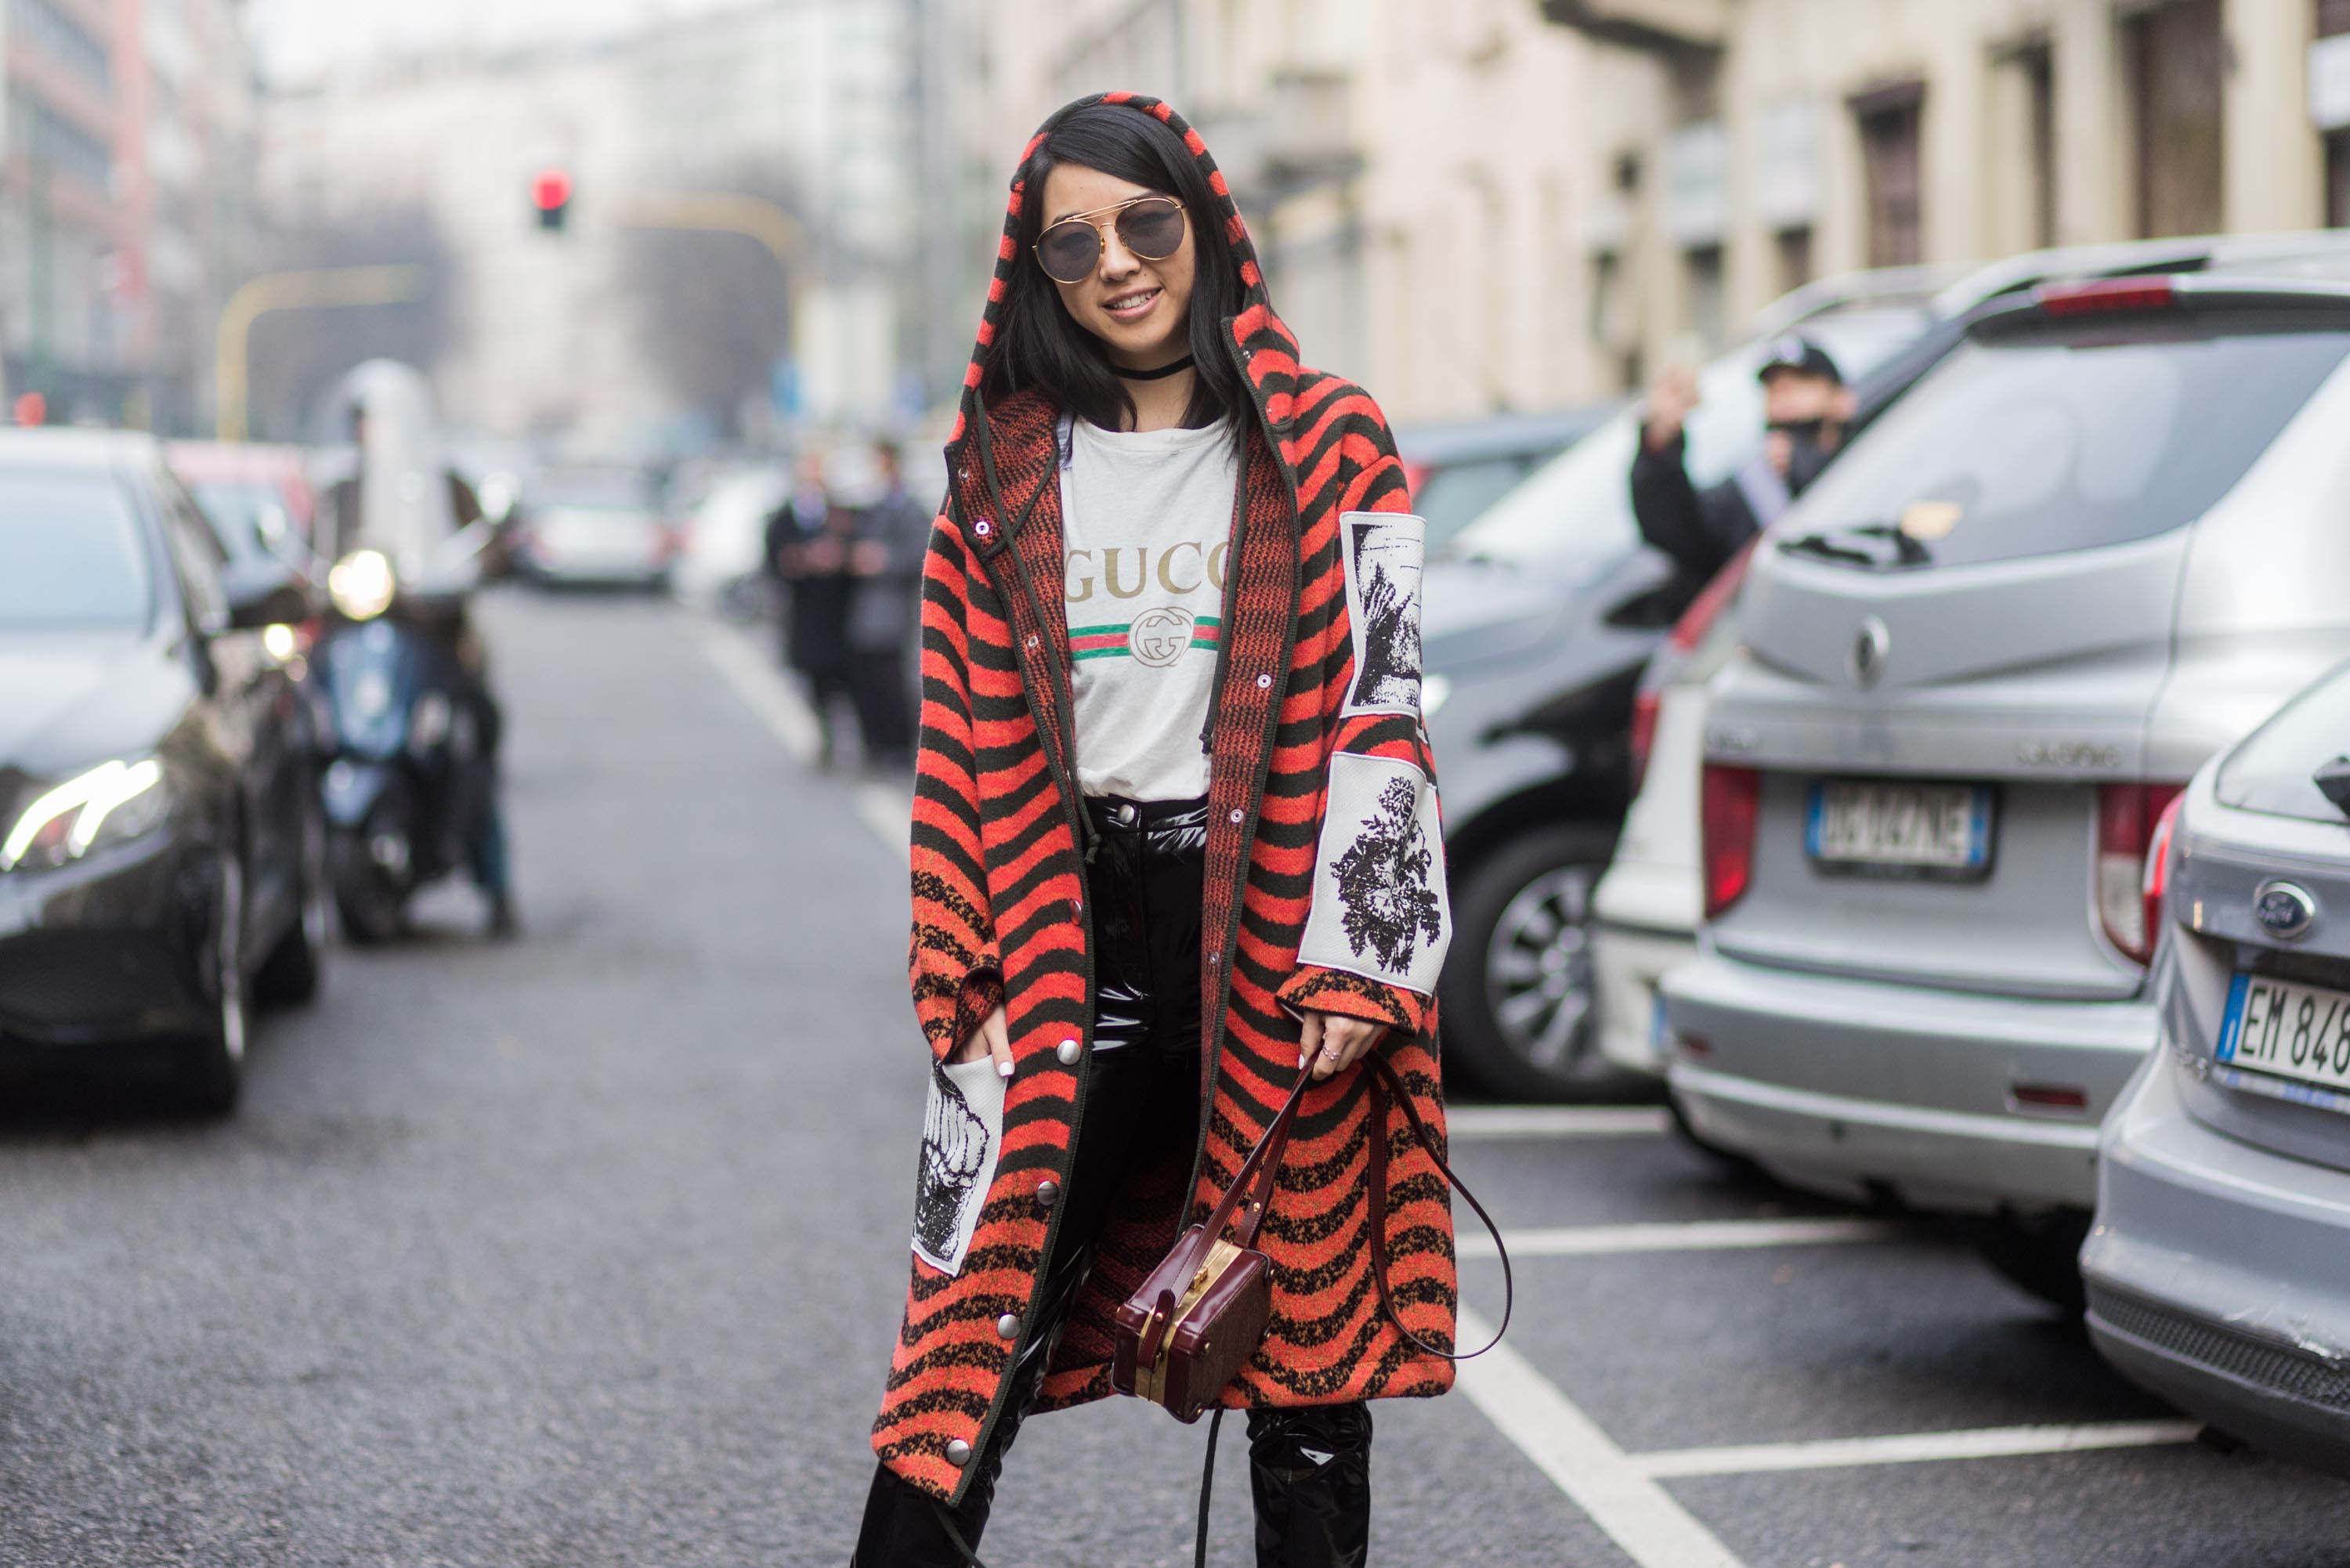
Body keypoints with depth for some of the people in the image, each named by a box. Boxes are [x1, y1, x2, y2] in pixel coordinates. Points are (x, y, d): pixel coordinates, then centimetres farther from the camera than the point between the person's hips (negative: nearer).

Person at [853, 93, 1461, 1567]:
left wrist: (1357, 964, -11)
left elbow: (1378, 713, -3)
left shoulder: (1330, 449, 2)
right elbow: (969, 737, 10)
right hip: (1071, 933, 2)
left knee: (1304, 1330, 7)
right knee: (980, 1325, -3)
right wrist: (964, 966, 2)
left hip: (1274, 928, -1)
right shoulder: (1004, 468, 9)